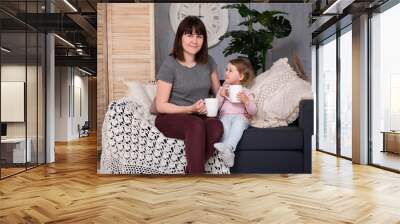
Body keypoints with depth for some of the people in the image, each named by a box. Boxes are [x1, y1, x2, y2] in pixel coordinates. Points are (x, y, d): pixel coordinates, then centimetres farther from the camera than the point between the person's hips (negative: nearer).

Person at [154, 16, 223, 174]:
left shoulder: (208, 61, 5)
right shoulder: (170, 64, -9)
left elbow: (218, 92, 15)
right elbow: (161, 106, -9)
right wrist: (190, 109, -22)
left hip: (201, 116, 4)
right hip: (171, 117, -4)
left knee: (217, 126, -31)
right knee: (197, 125, -37)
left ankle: (191, 171, -19)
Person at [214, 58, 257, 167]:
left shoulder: (246, 92, 13)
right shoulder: (223, 89, 20)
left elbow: (253, 111, 3)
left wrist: (246, 101, -14)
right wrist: (221, 96, -3)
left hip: (241, 117, -1)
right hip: (225, 116, 2)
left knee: (239, 120, -37)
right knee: (224, 122, -34)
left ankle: (227, 146, -54)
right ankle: (227, 151, -48)